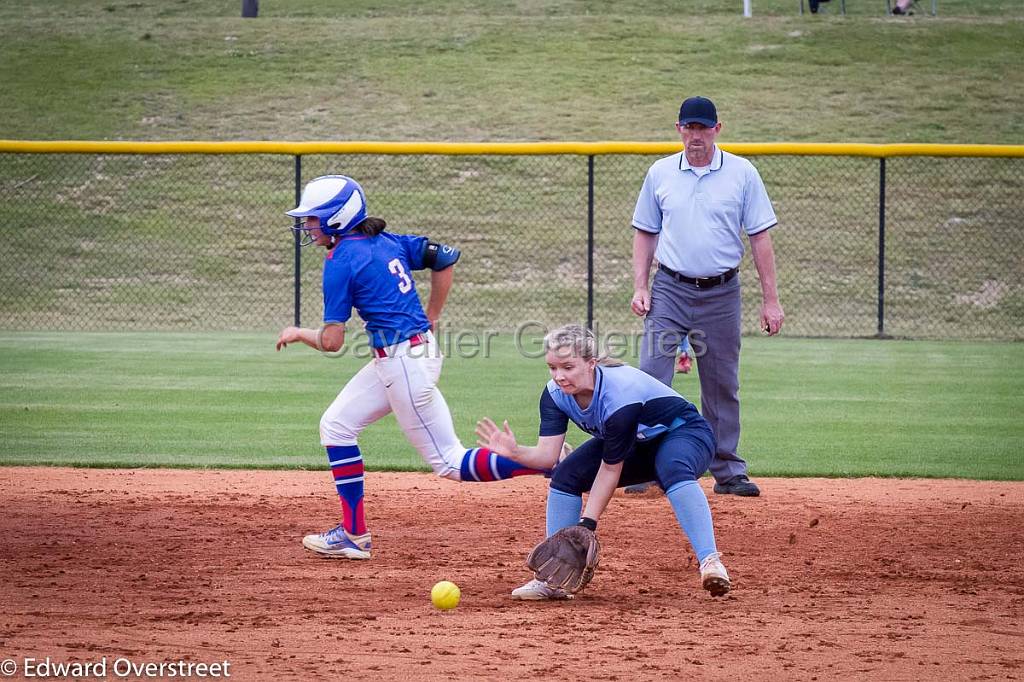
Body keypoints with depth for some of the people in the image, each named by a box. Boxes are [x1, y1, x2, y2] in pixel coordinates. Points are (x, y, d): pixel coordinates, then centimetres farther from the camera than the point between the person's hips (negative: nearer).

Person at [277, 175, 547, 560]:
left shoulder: (340, 262, -14)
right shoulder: (386, 242, 10)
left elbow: (332, 341, -14)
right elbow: (446, 258, 15)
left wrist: (297, 334, 7)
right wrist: (430, 319, 21)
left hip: (403, 362, -10)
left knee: (450, 464, -4)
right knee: (336, 425, 15)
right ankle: (354, 535, 15)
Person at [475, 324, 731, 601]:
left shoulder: (620, 394, -37)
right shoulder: (555, 393, -17)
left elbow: (611, 467, -29)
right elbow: (547, 455, -22)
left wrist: (587, 523, -29)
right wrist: (514, 452, -43)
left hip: (684, 433, -7)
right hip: (635, 445, 7)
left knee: (674, 470, -40)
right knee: (565, 476, -10)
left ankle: (710, 561, -49)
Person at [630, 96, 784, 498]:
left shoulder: (742, 173, -1)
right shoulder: (660, 173, 4)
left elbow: (760, 237, 0)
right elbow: (645, 233, 12)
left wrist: (770, 299, -4)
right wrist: (640, 287, 0)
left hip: (721, 294, 0)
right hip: (670, 290, 0)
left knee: (722, 386, 7)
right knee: (651, 375, -11)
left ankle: (728, 472, 16)